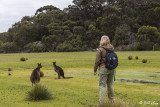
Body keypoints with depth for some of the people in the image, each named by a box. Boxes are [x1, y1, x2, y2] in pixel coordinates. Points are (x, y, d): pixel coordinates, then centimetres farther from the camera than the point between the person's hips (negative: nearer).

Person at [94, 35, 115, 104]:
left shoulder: (100, 49, -11)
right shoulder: (112, 49, 5)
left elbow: (97, 61, -10)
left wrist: (95, 70, -2)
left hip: (103, 68, -5)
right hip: (112, 68, 5)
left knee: (102, 85, 0)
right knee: (110, 84, 16)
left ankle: (102, 100, -2)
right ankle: (111, 99, 23)